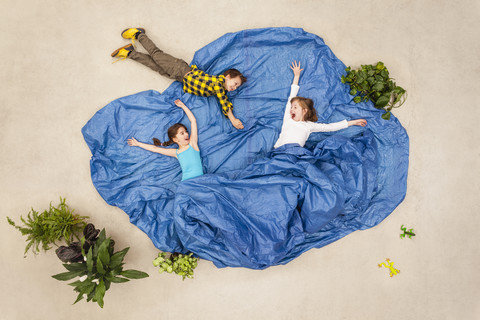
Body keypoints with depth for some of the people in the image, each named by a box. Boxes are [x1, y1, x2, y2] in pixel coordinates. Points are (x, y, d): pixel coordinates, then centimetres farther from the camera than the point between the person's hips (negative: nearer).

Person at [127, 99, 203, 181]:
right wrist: (138, 143, 30)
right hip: (186, 183, 2)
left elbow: (193, 121, 7)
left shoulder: (192, 143, 6)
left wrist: (183, 106, 15)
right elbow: (155, 148, 23)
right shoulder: (176, 152, 13)